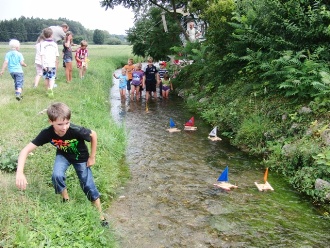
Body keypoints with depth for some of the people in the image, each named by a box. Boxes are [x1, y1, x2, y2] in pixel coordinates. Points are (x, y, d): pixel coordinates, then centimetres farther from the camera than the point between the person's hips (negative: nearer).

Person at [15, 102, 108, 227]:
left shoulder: (76, 130, -39)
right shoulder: (47, 133, -32)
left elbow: (93, 135, -19)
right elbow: (25, 150, -32)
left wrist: (92, 157, -12)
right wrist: (20, 173, -47)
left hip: (80, 157, -1)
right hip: (63, 155, 2)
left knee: (88, 186, -1)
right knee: (57, 176, -26)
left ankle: (101, 215, 20)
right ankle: (66, 200, 5)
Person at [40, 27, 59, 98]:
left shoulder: (43, 44, -4)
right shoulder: (55, 44, 4)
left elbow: (42, 55, -11)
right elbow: (57, 56, 8)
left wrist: (43, 65, -12)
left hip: (46, 64, -1)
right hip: (53, 64, 1)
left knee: (46, 78, 14)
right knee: (52, 78, 0)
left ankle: (48, 90, 25)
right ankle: (51, 88, -25)